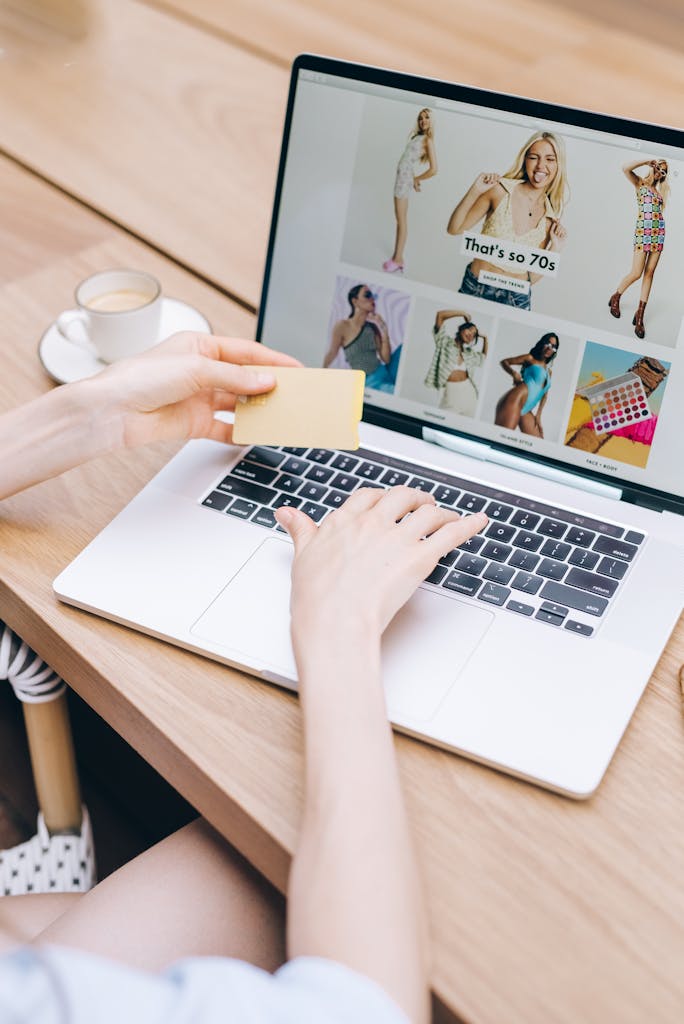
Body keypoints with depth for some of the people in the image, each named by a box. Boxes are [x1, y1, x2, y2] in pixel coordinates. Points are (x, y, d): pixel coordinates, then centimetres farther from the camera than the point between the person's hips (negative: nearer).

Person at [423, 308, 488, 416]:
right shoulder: (445, 342, 1)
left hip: (467, 390, 5)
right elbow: (440, 315, -9)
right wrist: (463, 313, -1)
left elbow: (483, 356, 39)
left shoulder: (469, 353, 16)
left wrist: (485, 338, 26)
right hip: (450, 391, -5)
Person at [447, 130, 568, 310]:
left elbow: (532, 277, 6)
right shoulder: (501, 190, -5)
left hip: (517, 299, 2)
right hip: (475, 288, -2)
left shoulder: (551, 219, 3)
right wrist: (474, 191, -12)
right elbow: (454, 229, -2)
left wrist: (554, 250, -7)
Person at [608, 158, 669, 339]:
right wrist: (649, 161, -9)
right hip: (643, 231, -5)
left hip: (659, 232, 6)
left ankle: (640, 314, 1)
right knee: (636, 273, -9)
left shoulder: (660, 189, 19)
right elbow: (626, 168, -13)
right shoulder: (640, 183, 4)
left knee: (649, 273, 0)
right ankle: (616, 297, 18)